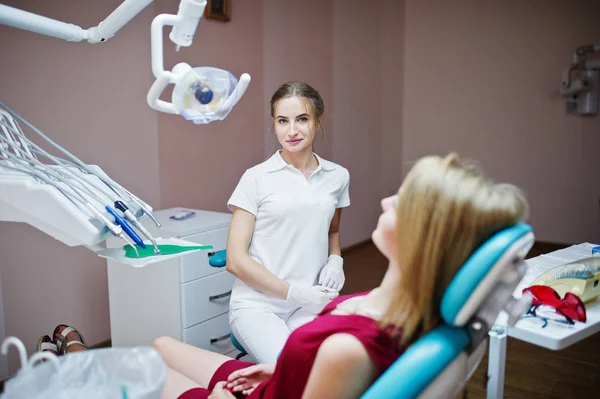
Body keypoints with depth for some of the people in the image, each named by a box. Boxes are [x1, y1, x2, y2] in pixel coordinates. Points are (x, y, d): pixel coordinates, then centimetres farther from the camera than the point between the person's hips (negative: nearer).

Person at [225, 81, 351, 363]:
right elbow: (235, 259, -5)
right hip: (257, 304, -2)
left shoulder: (337, 177, 7)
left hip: (310, 306, 3)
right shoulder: (256, 178, -4)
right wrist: (295, 292, -11)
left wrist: (335, 261, 4)